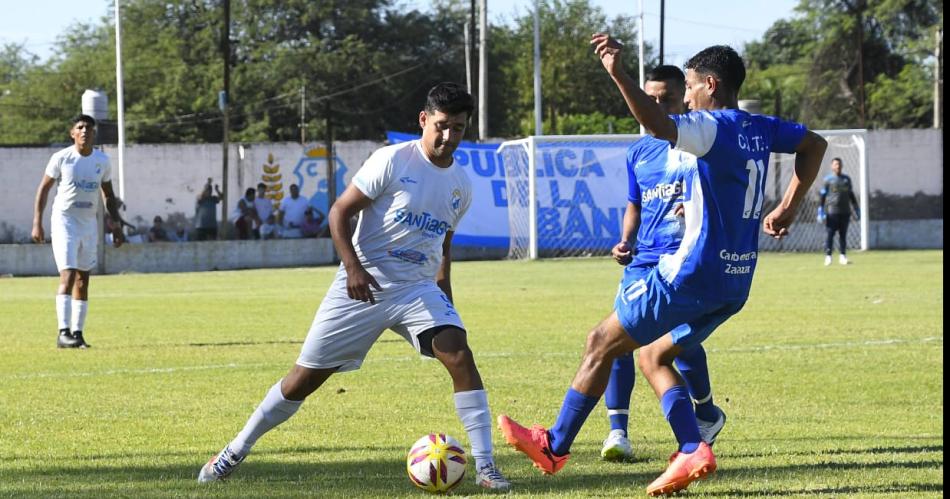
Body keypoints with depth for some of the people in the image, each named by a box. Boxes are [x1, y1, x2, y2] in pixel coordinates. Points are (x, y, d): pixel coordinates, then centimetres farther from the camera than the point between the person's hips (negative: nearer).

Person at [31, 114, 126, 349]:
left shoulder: (102, 161, 4)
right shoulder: (61, 158, -7)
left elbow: (109, 196, 14)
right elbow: (43, 189, -2)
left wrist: (116, 225, 7)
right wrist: (37, 223, -9)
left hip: (89, 223, 5)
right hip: (64, 221, -5)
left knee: (83, 280, 7)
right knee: (68, 275, -16)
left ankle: (77, 332, 13)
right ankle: (63, 333, -21)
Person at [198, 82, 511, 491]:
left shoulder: (461, 184, 6)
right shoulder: (393, 161, -11)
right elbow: (339, 213, -10)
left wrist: (445, 300, 18)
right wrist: (352, 266, -22)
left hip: (418, 289, 4)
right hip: (363, 286, -3)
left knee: (460, 355, -22)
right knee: (306, 376, 2)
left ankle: (485, 467, -19)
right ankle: (234, 452, 20)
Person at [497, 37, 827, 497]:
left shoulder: (713, 129, -15)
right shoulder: (760, 129, 11)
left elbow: (660, 126, -35)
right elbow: (814, 144, 27)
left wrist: (619, 75, -41)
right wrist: (788, 210, 26)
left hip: (692, 274, -9)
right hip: (736, 283, 9)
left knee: (601, 343, 5)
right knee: (652, 357, 20)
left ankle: (555, 446, 11)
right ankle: (692, 450, 2)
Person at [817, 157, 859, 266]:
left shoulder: (847, 179, 14)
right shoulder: (828, 179, 2)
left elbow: (851, 195, 21)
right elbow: (822, 196, 0)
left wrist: (856, 209, 19)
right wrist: (820, 211, -8)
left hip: (845, 212, 4)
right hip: (832, 211, -4)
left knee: (843, 234, 5)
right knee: (830, 234, -7)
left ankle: (842, 256, 10)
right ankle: (828, 256, -6)